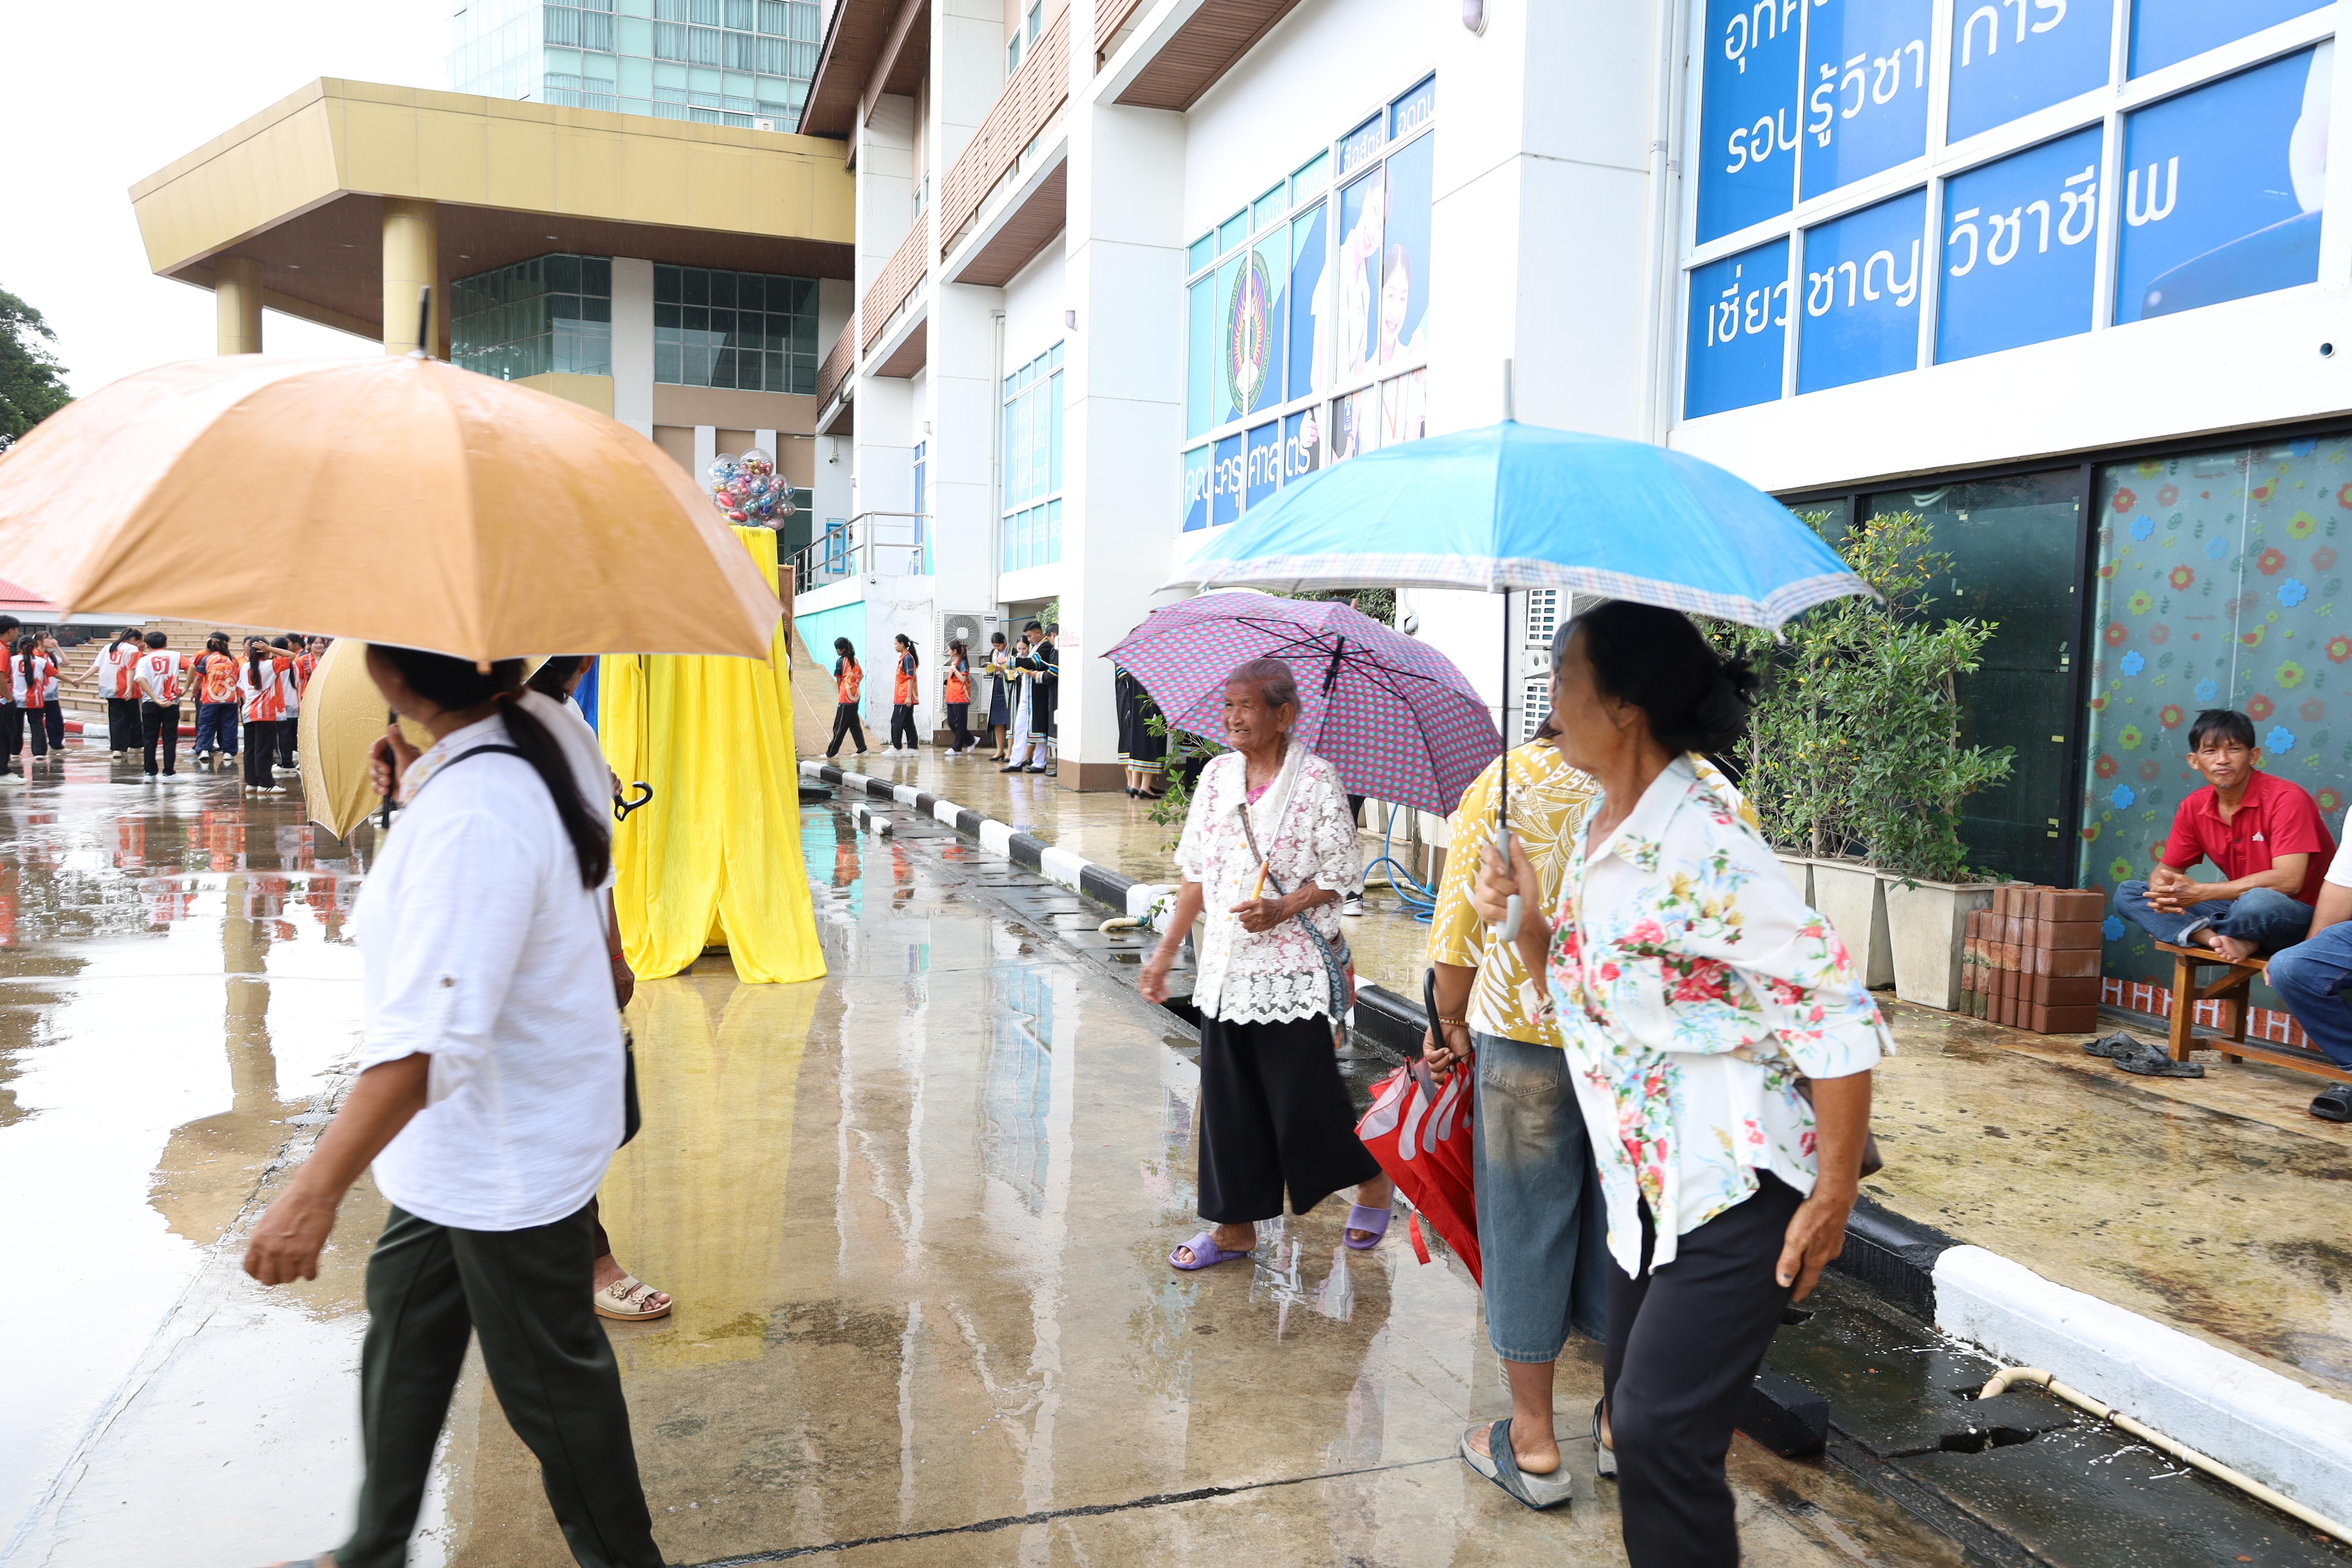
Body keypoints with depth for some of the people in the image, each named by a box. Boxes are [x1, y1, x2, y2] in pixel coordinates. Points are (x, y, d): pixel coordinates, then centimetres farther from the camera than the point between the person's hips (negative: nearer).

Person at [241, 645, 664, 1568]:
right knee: (406, 1324, 26)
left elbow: (431, 1036, -36)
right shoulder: (542, 730, -5)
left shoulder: (469, 817, -33)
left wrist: (318, 1189, -32)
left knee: (549, 1373, 11)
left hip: (508, 1156, -10)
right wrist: (420, 793, 7)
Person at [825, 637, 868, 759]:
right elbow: (862, 675, 15)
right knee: (854, 724, 13)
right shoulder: (855, 660, 9)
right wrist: (855, 686, 13)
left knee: (840, 726, -4)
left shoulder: (841, 661, -10)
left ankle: (832, 753, 0)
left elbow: (839, 681, -5)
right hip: (855, 697, 7)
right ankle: (862, 750, 11)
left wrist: (840, 693, 8)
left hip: (845, 699, -7)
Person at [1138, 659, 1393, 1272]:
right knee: (1228, 1100, 9)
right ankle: (1235, 1226, 22)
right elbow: (1196, 872, 11)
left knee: (1304, 1096, 1)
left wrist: (1282, 909, -21)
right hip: (1226, 964, 5)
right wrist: (1166, 951, 11)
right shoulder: (1217, 775, 6)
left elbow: (1343, 872, -7)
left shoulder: (1315, 778, -9)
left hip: (1294, 966, -5)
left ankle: (1373, 1180, 29)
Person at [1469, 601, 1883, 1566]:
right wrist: (1525, 919, -3)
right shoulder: (1594, 838, 5)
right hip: (1642, 1188, 9)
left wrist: (1834, 1200, -17)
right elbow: (1571, 1001, 14)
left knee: (1659, 1427, -7)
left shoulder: (1701, 845, -22)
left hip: (1736, 1193, -9)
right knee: (1630, 1410, 17)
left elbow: (1840, 1021, -20)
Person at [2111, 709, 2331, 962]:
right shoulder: (2193, 807, 2)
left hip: (2303, 915, -6)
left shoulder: (2286, 798, -16)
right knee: (2127, 894, -7)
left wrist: (2200, 892, -27)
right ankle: (2216, 938, -26)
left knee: (2259, 902, -42)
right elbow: (2166, 868, 7)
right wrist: (2163, 892, -20)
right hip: (2240, 907, 6)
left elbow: (2288, 880, -25)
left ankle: (2195, 931, -12)